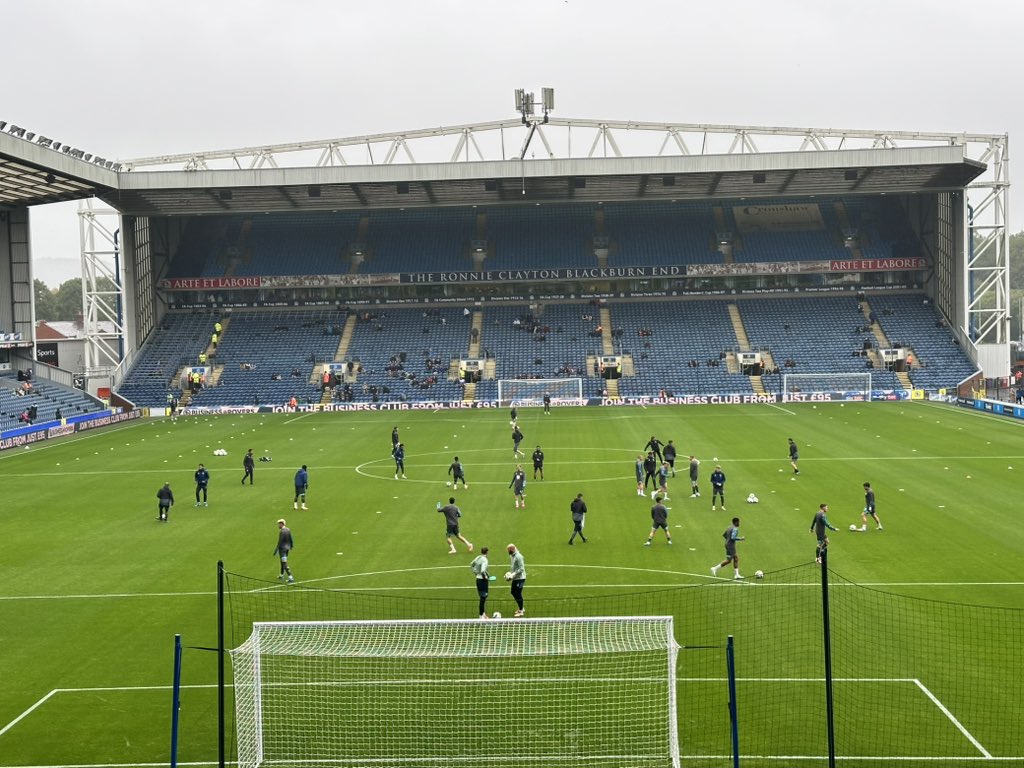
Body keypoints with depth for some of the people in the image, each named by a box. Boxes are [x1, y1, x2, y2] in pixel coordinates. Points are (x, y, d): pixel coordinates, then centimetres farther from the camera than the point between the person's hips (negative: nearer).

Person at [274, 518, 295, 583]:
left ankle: (291, 578, -13)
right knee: (282, 562, 25)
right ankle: (282, 575, 39)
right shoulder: (288, 530, 2)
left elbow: (280, 542, -22)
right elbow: (291, 539, 11)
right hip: (287, 548, 9)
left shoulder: (282, 532, -21)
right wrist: (292, 546, 27)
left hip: (282, 548, -9)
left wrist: (276, 550, -18)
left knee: (285, 564, -7)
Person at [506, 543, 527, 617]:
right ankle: (521, 608, 29)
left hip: (520, 578, -10)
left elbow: (521, 569, -24)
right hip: (515, 578, 10)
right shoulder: (511, 556, 8)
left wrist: (513, 574, -23)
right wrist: (510, 574, 6)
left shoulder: (518, 556, -22)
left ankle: (521, 611, 7)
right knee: (513, 592, 15)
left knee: (518, 594, -5)